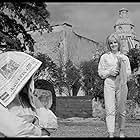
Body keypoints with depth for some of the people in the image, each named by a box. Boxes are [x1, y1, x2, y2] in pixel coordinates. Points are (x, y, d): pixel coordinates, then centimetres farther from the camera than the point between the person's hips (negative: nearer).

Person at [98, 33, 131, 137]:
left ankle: (122, 133, 20)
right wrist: (109, 72, -9)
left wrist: (122, 71, -9)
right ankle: (111, 134, -6)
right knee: (110, 110, -7)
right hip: (109, 85, -1)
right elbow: (100, 72, 8)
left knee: (121, 110, 7)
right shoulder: (104, 57, 10)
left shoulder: (125, 58, 13)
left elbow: (129, 73, 11)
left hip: (122, 85, 1)